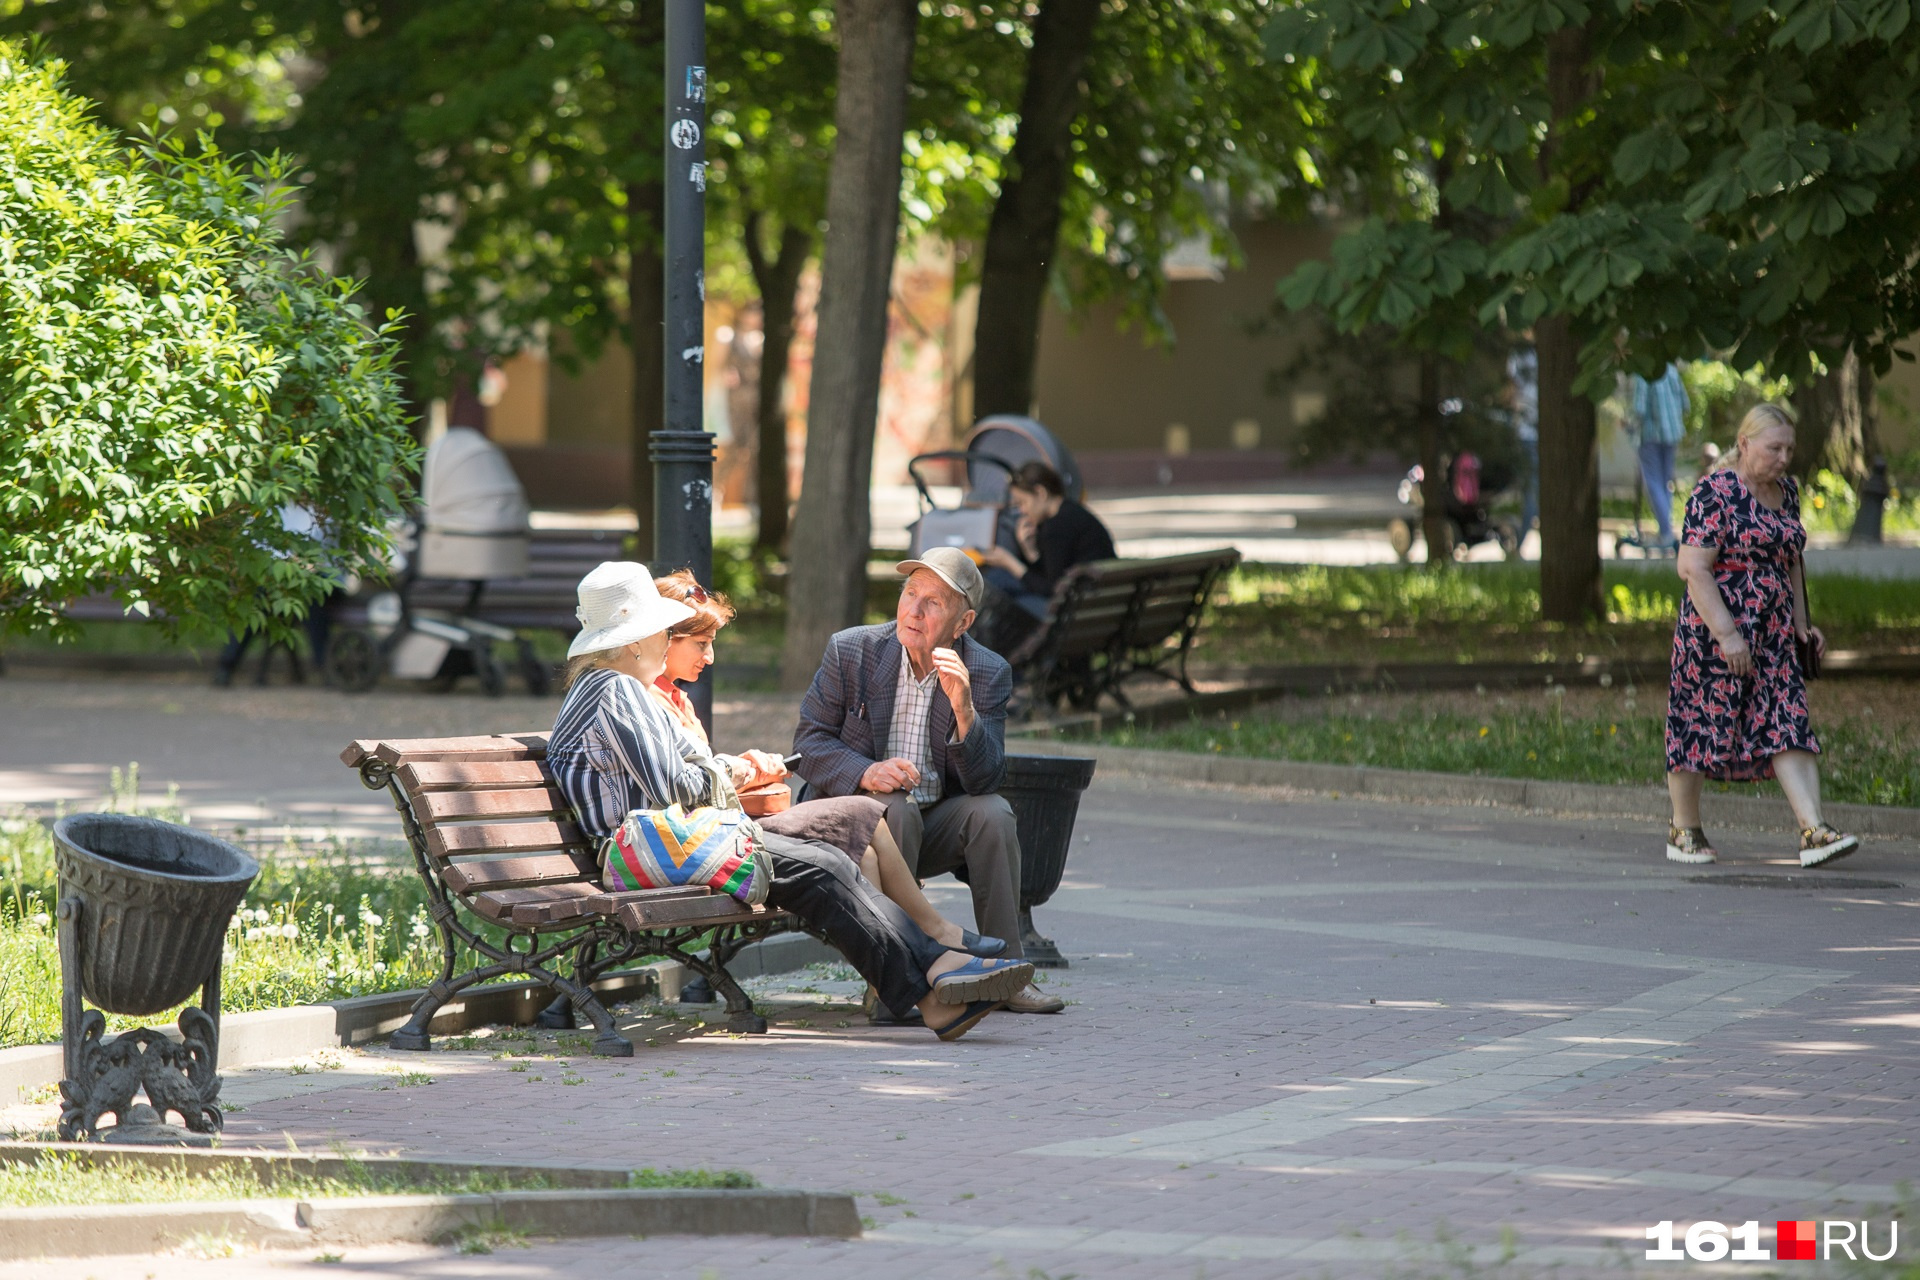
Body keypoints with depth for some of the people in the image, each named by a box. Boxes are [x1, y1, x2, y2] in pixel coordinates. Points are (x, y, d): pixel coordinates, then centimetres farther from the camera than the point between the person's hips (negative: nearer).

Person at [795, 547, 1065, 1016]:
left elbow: (986, 778, -14)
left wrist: (963, 709, -32)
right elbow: (809, 740, -4)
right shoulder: (850, 651, -5)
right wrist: (865, 773, -24)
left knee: (993, 812, -26)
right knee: (896, 809, -33)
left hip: (936, 825, 2)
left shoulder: (988, 673, -4)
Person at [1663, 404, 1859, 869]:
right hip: (1713, 632, -7)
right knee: (1700, 725, 2)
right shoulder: (1716, 492, -12)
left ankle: (1814, 833, -14)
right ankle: (1684, 832, 17)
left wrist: (1800, 622, 15)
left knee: (1790, 726, -5)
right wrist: (1726, 634, -22)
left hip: (1773, 634, 7)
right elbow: (1693, 568, -18)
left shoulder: (1785, 490, 12)